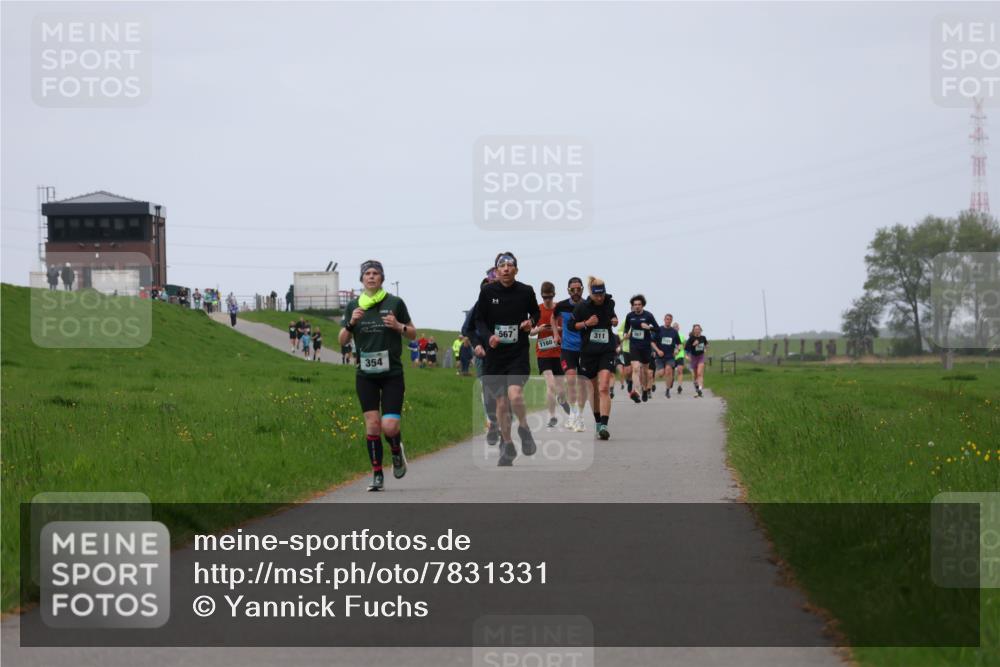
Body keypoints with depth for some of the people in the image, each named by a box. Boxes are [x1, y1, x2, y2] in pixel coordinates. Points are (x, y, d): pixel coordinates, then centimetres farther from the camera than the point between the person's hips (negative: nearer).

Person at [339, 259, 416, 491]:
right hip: (365, 375, 2)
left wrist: (398, 326, -13)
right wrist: (351, 323, -11)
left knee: (389, 427, -12)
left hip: (392, 374, -2)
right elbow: (342, 340, 7)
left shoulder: (395, 303, 0)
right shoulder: (353, 306, 6)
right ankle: (377, 475, 7)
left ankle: (397, 452, 22)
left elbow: (413, 334, 7)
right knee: (372, 424, -3)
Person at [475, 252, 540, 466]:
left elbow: (535, 312, 16)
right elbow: (479, 320, 3)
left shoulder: (526, 291, -2)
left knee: (515, 394, -22)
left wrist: (531, 322, -6)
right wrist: (488, 336, -15)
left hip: (519, 353, -1)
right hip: (495, 353, 1)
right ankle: (507, 446, 24)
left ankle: (524, 428, 7)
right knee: (501, 403, 6)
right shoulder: (488, 291, -3)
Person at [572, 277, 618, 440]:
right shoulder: (582, 307, -7)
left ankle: (604, 426, -23)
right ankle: (597, 421, 31)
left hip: (607, 352, 0)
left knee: (604, 388, -15)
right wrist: (586, 323, -14)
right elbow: (571, 325, 1)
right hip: (588, 352, 0)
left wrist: (614, 321, 2)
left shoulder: (609, 303, 1)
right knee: (593, 389, 12)